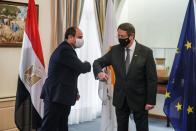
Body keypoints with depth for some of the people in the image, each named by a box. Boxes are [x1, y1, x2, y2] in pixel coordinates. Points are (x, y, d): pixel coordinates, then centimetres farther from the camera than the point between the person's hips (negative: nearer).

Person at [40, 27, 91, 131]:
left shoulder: (66, 49, 16)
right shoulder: (65, 50, -18)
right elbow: (81, 68, -20)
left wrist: (75, 91, 16)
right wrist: (87, 64, 3)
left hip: (62, 97, 10)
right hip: (56, 97, -10)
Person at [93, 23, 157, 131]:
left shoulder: (146, 52, -10)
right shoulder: (115, 50, 0)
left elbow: (152, 78, -9)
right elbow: (97, 62, 5)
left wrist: (151, 101, -12)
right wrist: (99, 72, -19)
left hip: (139, 99, -3)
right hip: (120, 98, 3)